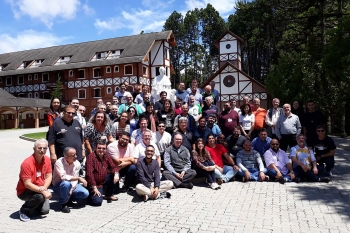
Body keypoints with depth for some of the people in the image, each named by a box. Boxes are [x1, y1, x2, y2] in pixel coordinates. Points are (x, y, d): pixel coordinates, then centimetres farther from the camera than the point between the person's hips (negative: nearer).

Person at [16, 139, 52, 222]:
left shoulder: (47, 159, -7)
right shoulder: (27, 163, -25)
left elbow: (49, 177, -3)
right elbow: (27, 184, -27)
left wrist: (44, 188, -20)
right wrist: (42, 191, -33)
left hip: (40, 190, 6)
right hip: (24, 191, -5)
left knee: (45, 210, -8)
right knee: (40, 196, -34)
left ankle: (33, 203, 24)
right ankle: (24, 210, -6)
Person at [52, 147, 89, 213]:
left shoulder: (77, 164, -12)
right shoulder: (59, 163, -23)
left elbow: (75, 180, -12)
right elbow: (64, 177, -34)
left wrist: (71, 190, -27)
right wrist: (79, 178, -35)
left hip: (71, 186, 4)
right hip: (59, 186, -4)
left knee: (85, 193, -19)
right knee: (66, 184, -39)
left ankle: (68, 199, 8)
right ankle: (63, 203, -12)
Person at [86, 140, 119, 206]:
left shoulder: (107, 156, 1)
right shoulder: (91, 157, -18)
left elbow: (113, 167, 2)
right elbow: (89, 173, -23)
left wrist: (116, 174, -22)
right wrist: (94, 188, -23)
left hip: (104, 180, 7)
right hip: (95, 184, -7)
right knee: (97, 202, -21)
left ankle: (108, 195, 8)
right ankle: (91, 193, 15)